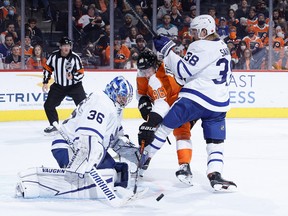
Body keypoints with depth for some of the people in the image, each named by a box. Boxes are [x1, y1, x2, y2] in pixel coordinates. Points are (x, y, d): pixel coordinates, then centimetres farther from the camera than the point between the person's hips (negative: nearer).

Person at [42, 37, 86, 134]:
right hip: (58, 86, 3)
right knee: (48, 105, 1)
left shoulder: (75, 57, -17)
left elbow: (81, 74, -14)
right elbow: (47, 68, 5)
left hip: (74, 86, -3)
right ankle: (54, 125, 20)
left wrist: (72, 77, -33)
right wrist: (45, 82, 1)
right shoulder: (54, 56, -9)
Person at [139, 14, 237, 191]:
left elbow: (183, 71, -14)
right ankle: (215, 175, -8)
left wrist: (167, 50, -9)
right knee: (216, 141, 8)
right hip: (218, 103, 7)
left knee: (166, 125, 5)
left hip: (195, 97, -7)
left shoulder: (201, 47, -11)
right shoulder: (223, 47, 15)